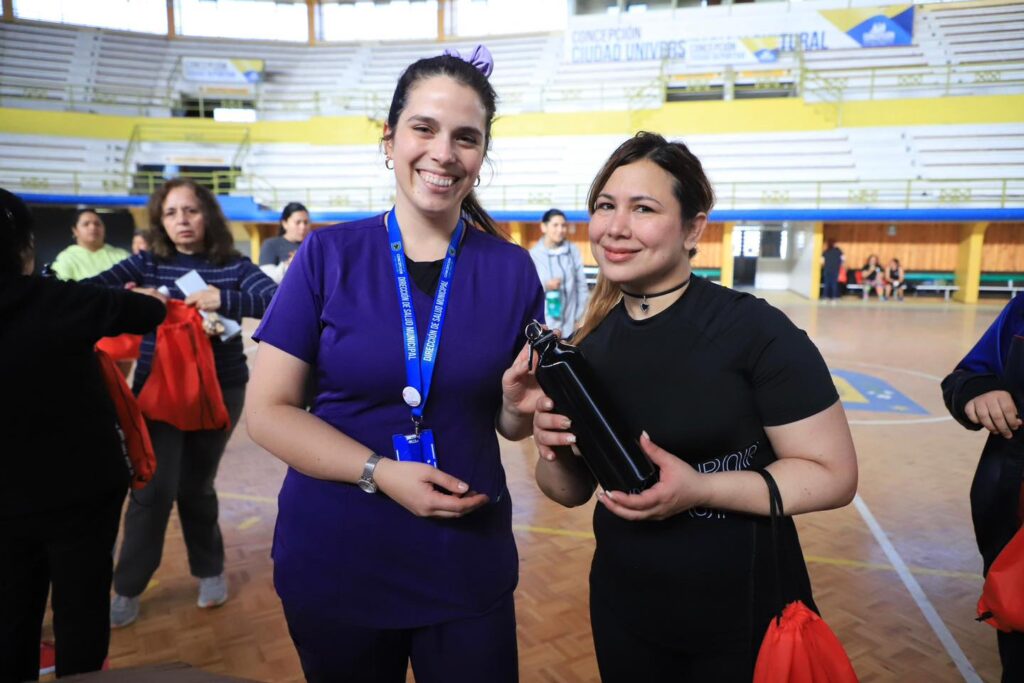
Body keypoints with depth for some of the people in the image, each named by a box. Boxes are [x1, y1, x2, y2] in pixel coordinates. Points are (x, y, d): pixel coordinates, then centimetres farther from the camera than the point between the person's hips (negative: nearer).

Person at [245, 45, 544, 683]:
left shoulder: (511, 268, -3)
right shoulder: (328, 254, -7)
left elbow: (510, 422, 5)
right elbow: (268, 410, -8)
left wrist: (520, 404, -18)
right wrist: (380, 473, -19)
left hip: (468, 562, 1)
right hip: (334, 558, 0)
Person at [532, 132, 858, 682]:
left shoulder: (755, 330, -17)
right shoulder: (588, 346, -4)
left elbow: (833, 475, -14)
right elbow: (571, 492, 4)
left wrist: (700, 489, -26)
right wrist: (554, 453, -17)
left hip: (743, 612, -4)